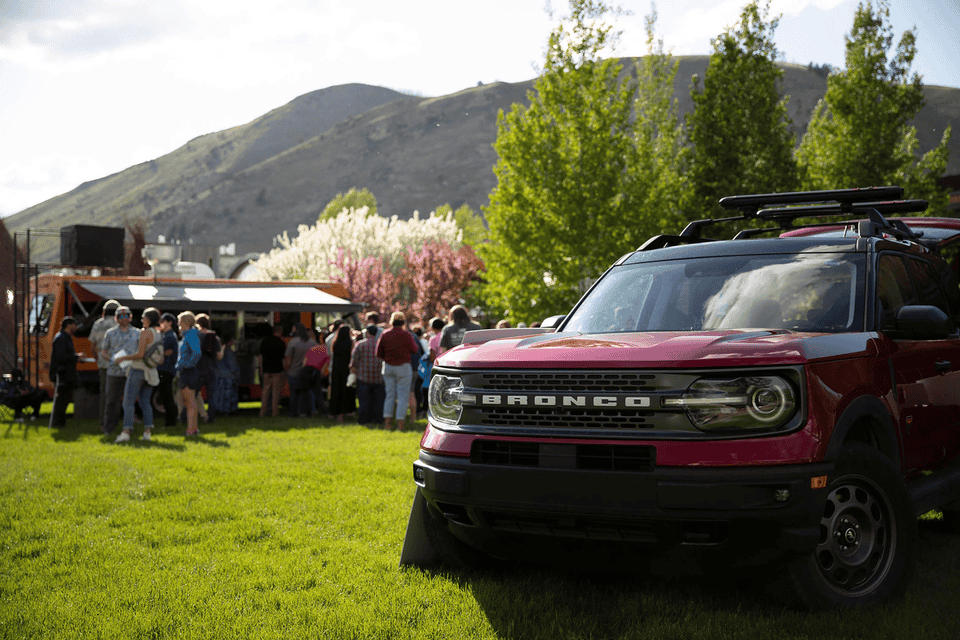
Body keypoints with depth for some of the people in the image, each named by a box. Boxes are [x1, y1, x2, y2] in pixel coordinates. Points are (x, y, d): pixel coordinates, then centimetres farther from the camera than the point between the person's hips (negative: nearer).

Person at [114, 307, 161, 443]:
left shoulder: (145, 332, -13)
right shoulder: (158, 334, 11)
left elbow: (140, 354, -19)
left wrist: (124, 358, -7)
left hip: (138, 370, -8)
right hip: (150, 372, 8)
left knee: (128, 402, -4)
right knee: (145, 402, 10)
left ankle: (126, 432, -10)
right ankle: (147, 432, 3)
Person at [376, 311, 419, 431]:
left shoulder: (385, 334, 0)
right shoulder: (406, 335, -11)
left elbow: (378, 352, 2)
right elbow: (414, 350, -3)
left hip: (388, 366, 4)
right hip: (403, 366, -4)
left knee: (389, 395, 11)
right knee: (403, 395, 1)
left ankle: (387, 421, 5)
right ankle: (400, 422, -3)